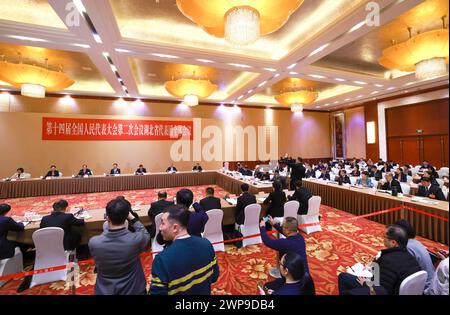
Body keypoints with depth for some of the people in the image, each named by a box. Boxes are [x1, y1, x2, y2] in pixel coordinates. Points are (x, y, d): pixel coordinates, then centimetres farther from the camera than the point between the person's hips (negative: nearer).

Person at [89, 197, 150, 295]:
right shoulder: (136, 239, -29)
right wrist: (132, 218, -7)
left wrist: (109, 223, 2)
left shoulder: (93, 242, -25)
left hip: (105, 291, 1)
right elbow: (146, 235, -6)